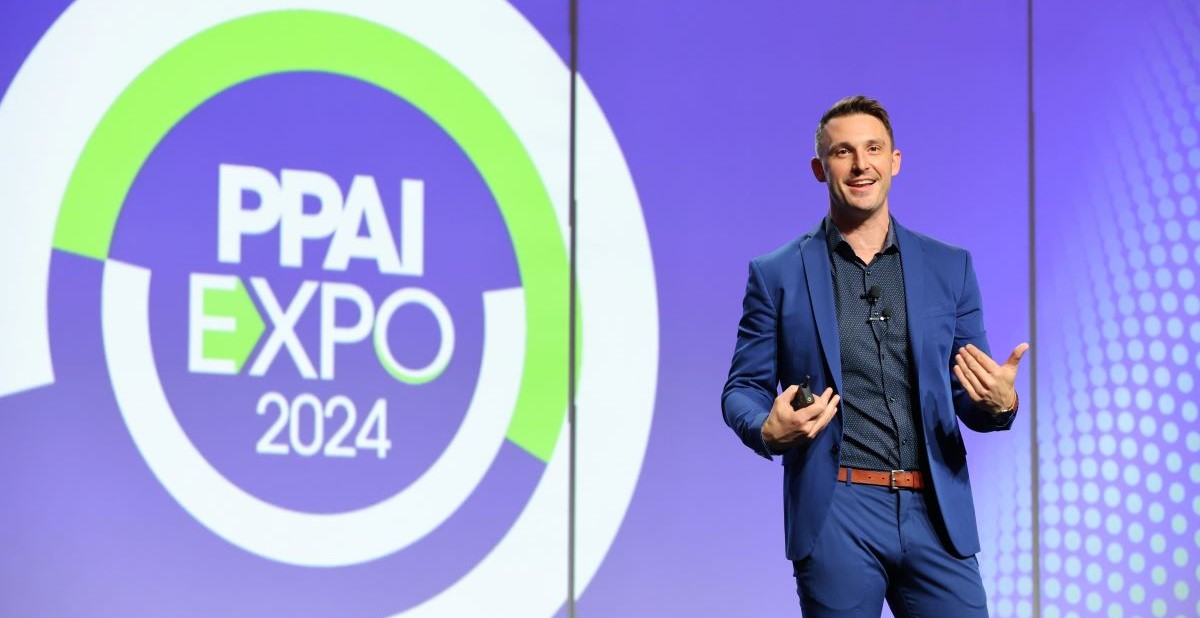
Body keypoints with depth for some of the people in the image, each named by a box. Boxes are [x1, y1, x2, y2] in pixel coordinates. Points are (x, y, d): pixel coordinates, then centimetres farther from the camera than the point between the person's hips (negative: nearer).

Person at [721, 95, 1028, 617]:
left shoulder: (950, 267, 11)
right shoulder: (778, 275, 5)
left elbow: (966, 396, 13)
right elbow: (743, 388, 7)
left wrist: (998, 403, -11)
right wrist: (769, 430, -15)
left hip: (936, 515, 2)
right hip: (836, 516, -2)